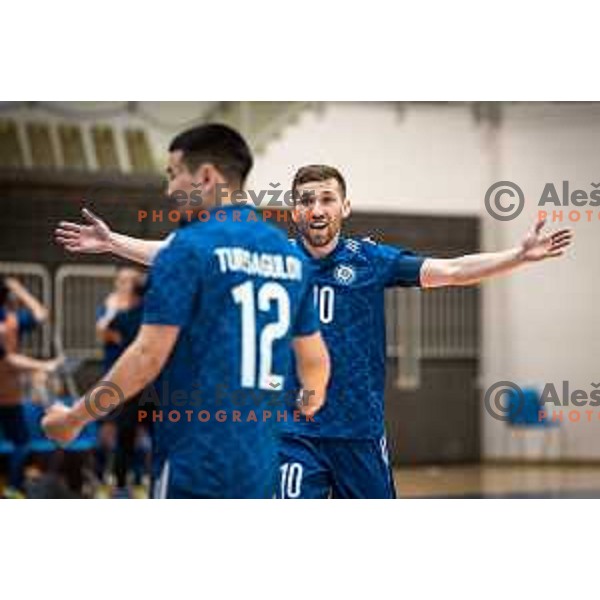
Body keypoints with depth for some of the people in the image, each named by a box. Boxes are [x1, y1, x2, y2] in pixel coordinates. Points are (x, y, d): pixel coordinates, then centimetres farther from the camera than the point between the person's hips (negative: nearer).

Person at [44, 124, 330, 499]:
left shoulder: (190, 247, -8)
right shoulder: (289, 255, 12)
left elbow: (149, 355, -12)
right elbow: (315, 358, 17)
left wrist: (74, 418, -4)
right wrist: (310, 407, 38)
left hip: (194, 463, -7)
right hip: (260, 464, 7)